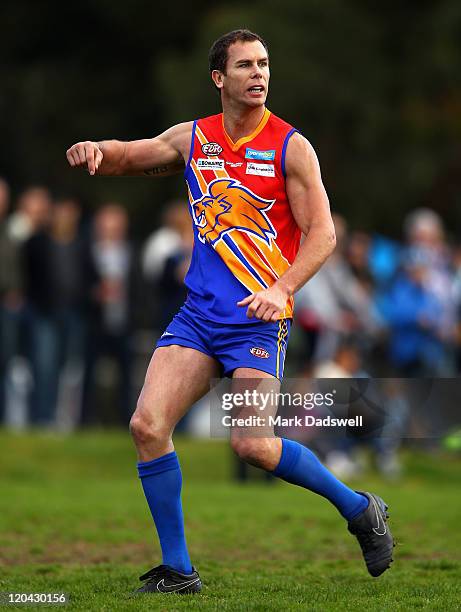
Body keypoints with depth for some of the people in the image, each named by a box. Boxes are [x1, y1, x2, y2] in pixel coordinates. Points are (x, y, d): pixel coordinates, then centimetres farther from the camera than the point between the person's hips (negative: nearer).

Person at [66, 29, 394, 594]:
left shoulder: (290, 147, -4)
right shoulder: (192, 139, 8)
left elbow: (322, 234, -6)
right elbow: (126, 156, 17)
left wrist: (281, 289, -22)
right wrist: (95, 150, -8)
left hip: (259, 319, -5)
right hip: (199, 312, 5)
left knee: (251, 445, -16)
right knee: (147, 425, -10)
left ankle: (360, 509, 8)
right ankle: (178, 572, 1)